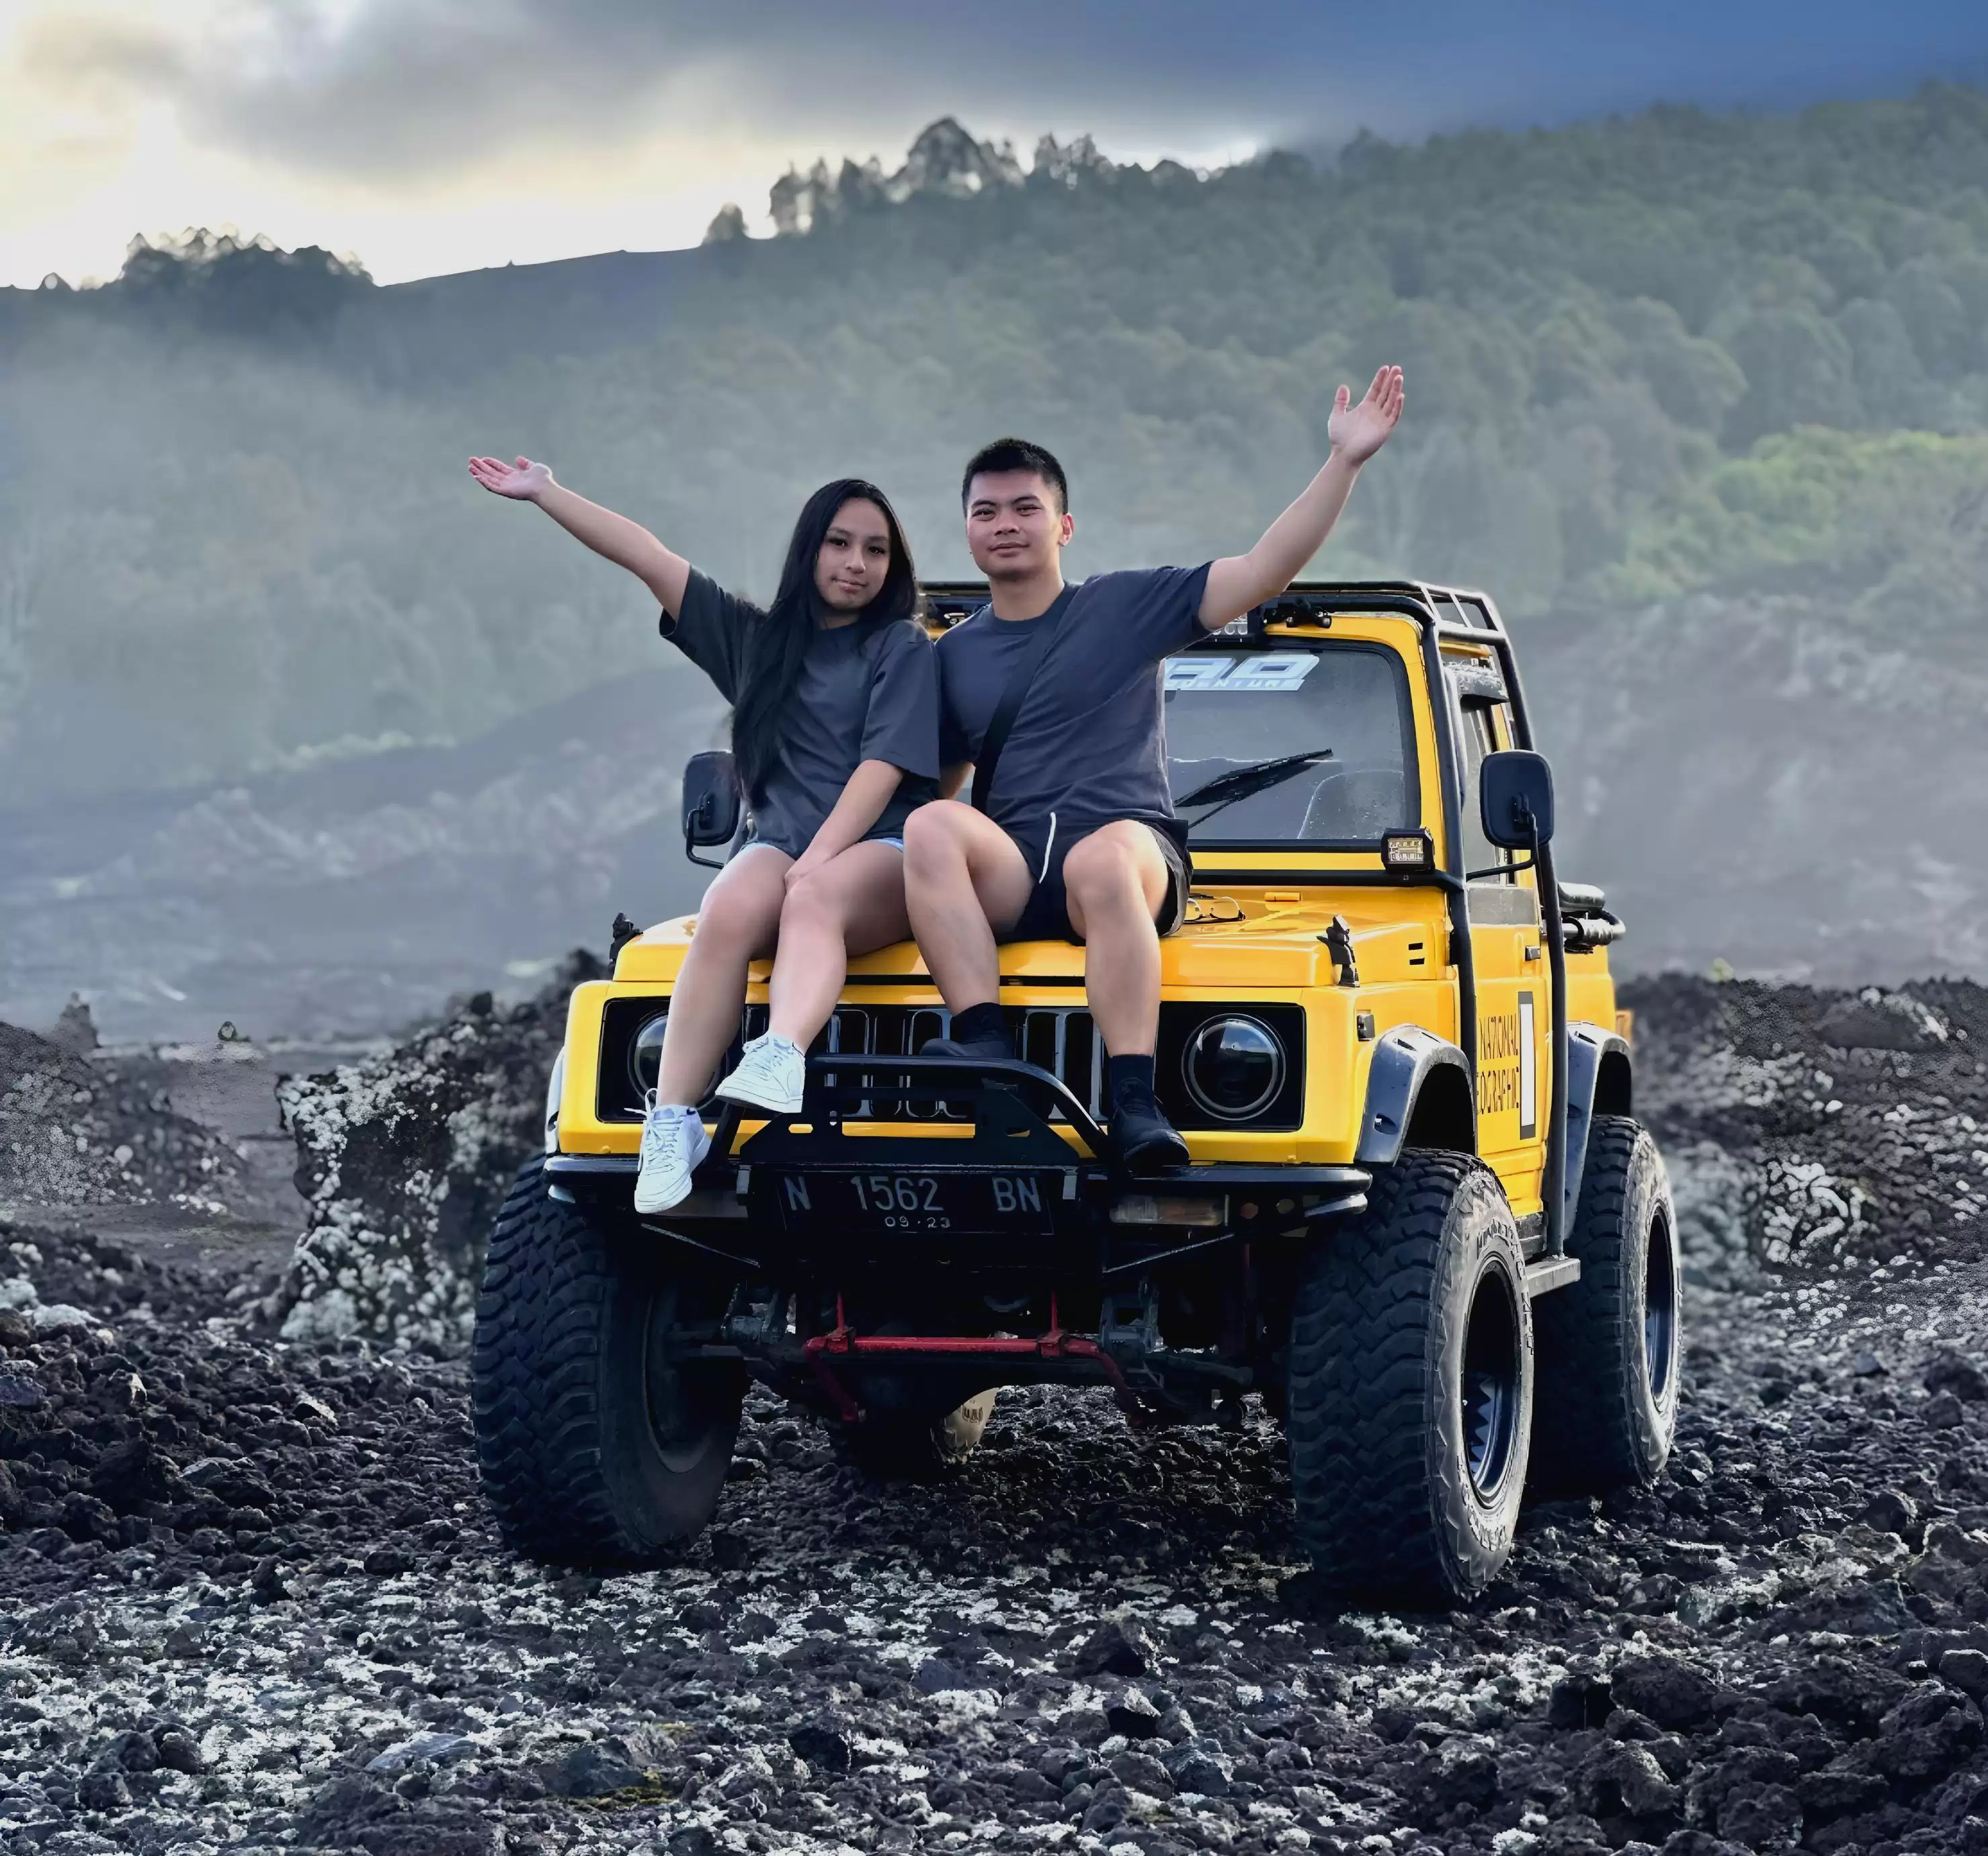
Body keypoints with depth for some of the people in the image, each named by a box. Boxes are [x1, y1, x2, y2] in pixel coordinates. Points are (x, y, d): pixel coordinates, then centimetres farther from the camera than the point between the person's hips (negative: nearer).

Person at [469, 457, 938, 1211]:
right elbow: (650, 559, 17)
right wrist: (545, 493, 14)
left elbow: (883, 768, -5)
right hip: (781, 842, 3)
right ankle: (671, 1126, -43)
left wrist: (815, 864, -18)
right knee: (729, 914, -32)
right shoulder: (758, 639, 21)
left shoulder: (904, 649, 8)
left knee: (816, 898, -38)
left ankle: (779, 1064, -66)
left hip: (879, 854, -3)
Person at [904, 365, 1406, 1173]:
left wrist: (1344, 462, -7)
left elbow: (1264, 571, 1)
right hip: (1005, 874, 3)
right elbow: (934, 784, 26)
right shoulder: (954, 657, 20)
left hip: (1131, 849, -3)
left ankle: (1134, 1101, -48)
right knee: (930, 828, -31)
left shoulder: (1127, 607, 10)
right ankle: (984, 1048, -40)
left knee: (1103, 858, -41)